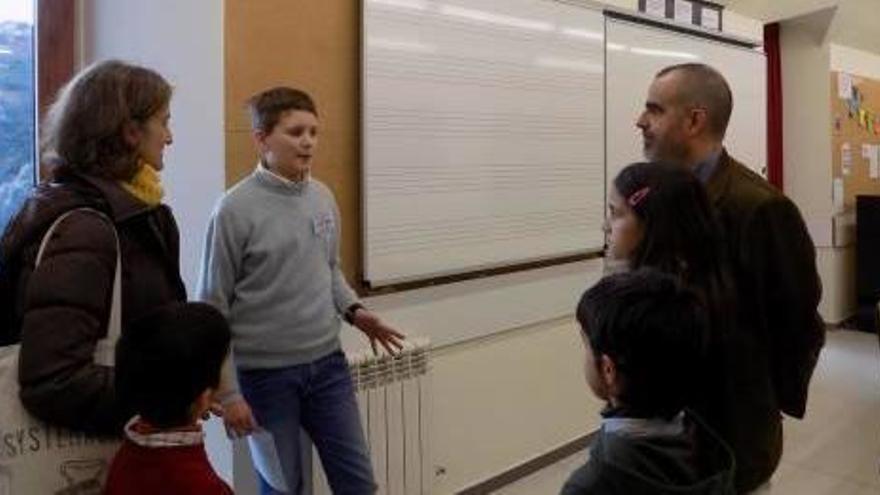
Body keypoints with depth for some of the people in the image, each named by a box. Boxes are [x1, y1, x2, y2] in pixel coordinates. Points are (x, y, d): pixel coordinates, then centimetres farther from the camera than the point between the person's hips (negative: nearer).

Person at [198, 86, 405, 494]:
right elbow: (212, 309, -11)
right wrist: (226, 392, -10)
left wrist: (353, 310, -1)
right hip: (265, 373, -5)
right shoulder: (235, 209, -14)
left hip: (328, 364, 5)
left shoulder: (323, 197, 3)